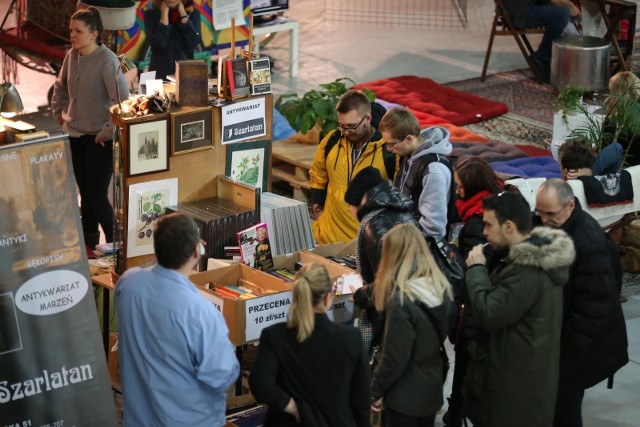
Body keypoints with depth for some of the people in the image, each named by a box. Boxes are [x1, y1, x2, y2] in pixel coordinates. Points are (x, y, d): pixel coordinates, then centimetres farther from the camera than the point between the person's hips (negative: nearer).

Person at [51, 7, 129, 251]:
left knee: (97, 195, -6)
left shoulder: (107, 60, -20)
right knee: (85, 192, 17)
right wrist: (59, 112, 14)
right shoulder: (72, 56, 2)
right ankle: (89, 240, 31)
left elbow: (124, 100, -25)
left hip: (99, 139, -7)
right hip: (76, 135, 7)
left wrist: (108, 131, -21)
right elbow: (60, 86, 23)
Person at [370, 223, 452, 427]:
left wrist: (376, 390, -6)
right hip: (432, 388, 7)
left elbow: (394, 358, -22)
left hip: (405, 394, -7)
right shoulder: (441, 288, -4)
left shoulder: (402, 300, -27)